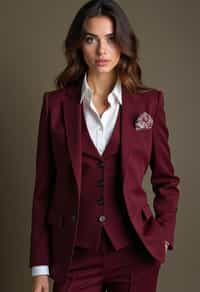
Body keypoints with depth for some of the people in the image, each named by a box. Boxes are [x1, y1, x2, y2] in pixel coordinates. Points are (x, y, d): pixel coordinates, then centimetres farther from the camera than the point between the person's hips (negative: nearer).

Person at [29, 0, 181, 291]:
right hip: (74, 255, 0)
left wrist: (163, 236, -3)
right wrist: (40, 266, -1)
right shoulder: (56, 103, 1)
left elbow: (166, 180, 10)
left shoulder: (149, 101, 1)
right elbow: (44, 187, 2)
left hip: (135, 251, 0)